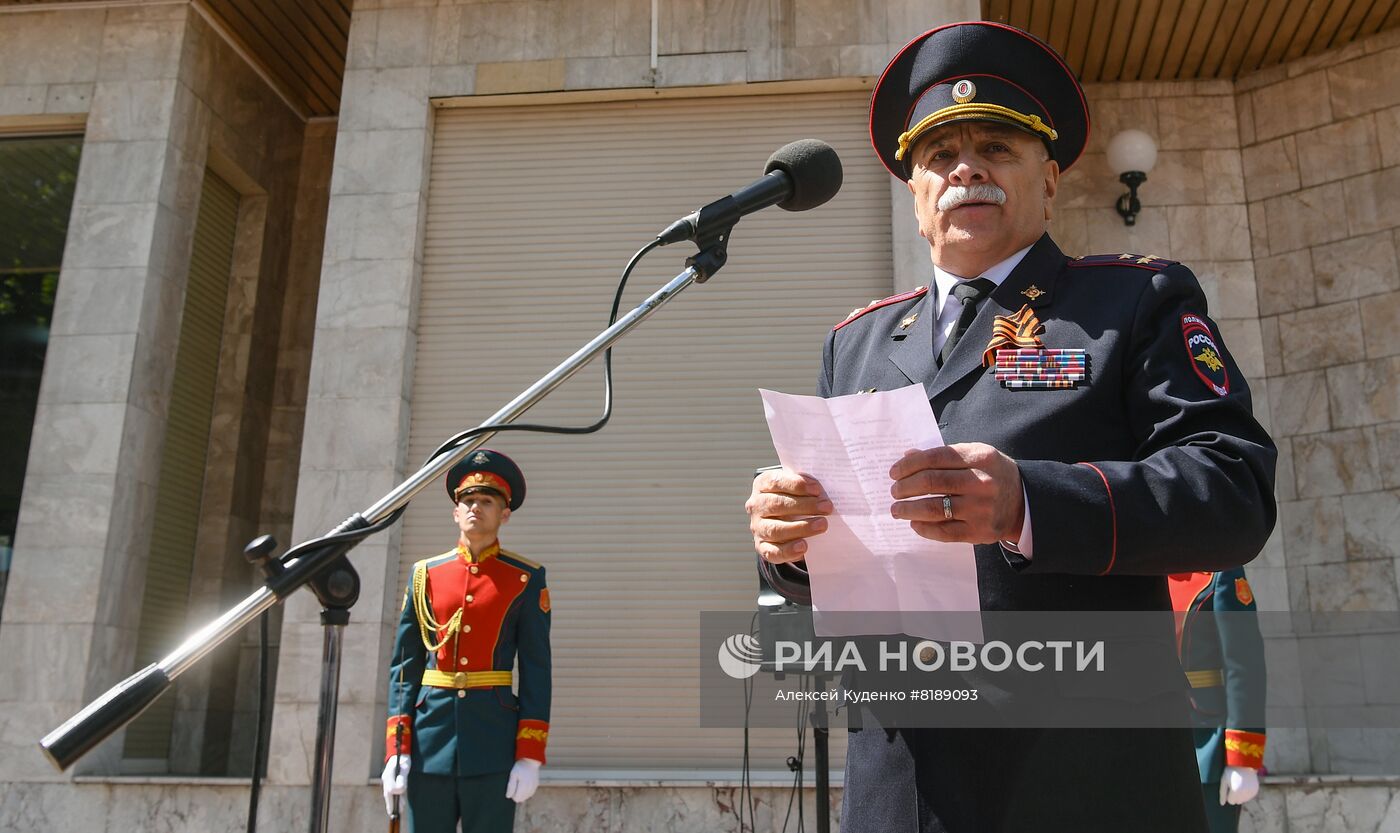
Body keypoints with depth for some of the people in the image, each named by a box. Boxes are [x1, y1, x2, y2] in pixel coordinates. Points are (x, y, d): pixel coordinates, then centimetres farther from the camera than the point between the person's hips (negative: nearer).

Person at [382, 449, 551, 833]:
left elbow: (537, 669, 0)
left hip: (494, 736, -2)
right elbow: (405, 665, 7)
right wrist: (396, 750, -1)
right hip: (430, 733, 2)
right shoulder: (425, 574, 9)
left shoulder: (526, 579, 3)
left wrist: (530, 755, -8)